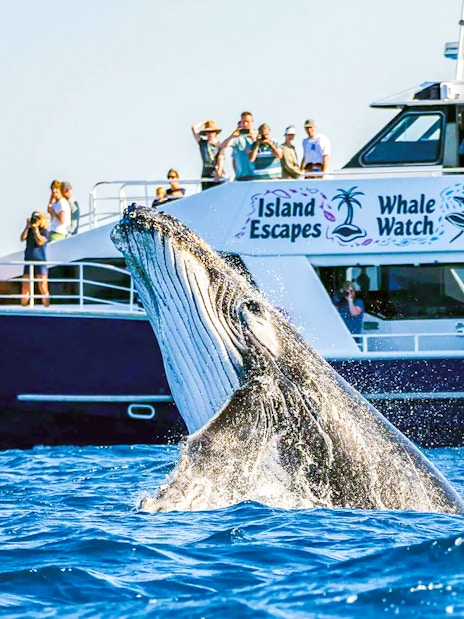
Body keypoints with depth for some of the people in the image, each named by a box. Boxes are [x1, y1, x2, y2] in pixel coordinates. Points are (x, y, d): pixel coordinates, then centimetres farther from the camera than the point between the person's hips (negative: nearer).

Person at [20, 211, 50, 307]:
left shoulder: (44, 231, 0)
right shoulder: (29, 231, 14)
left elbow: (40, 242, -16)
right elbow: (22, 238, -2)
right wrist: (27, 227, -6)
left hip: (40, 262, -5)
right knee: (25, 288, 1)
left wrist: (36, 229, -14)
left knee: (43, 288, -8)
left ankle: (46, 308, -8)